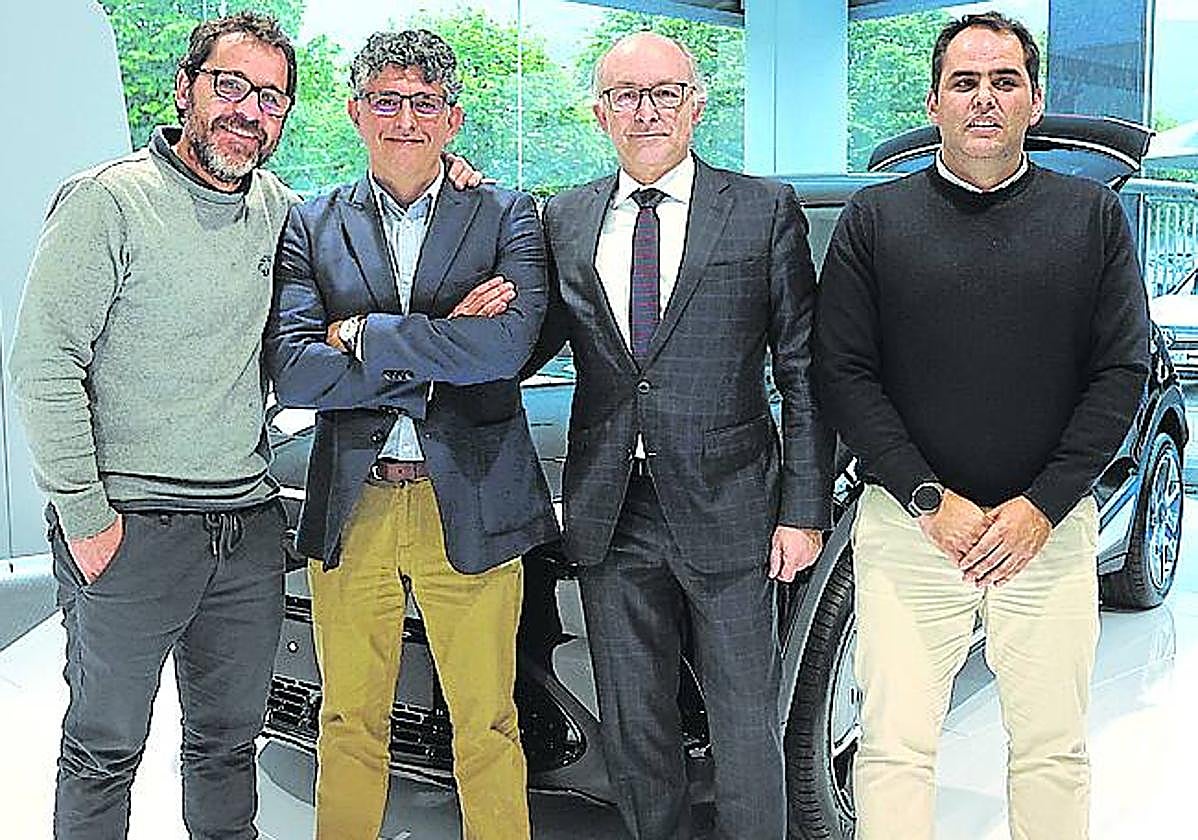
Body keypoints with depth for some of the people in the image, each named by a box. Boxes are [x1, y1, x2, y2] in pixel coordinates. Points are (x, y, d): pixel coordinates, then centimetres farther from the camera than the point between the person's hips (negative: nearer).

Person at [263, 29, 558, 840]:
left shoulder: (507, 215, 3)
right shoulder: (312, 226, 7)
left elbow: (507, 345, -15)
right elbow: (293, 372, -7)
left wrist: (359, 334, -9)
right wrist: (440, 347, -12)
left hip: (470, 508, -1)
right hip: (351, 509, 2)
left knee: (487, 727, 7)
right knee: (349, 726, 14)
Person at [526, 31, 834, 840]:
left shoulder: (766, 210, -1)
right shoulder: (564, 219, 8)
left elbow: (804, 373, -2)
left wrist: (804, 509, -7)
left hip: (727, 509, -3)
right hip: (610, 515, 3)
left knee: (747, 727, 9)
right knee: (633, 729, 15)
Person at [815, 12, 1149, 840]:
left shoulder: (1094, 215, 7)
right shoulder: (875, 219, 4)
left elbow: (1123, 371, 2)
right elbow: (844, 373, -1)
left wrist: (1042, 507, -8)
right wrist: (929, 501, -10)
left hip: (1051, 529, 1)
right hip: (909, 525, -1)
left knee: (1054, 753, 9)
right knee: (894, 750, 1)